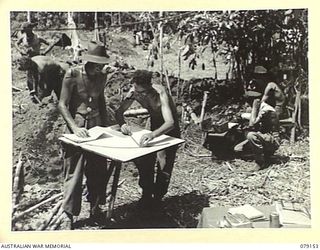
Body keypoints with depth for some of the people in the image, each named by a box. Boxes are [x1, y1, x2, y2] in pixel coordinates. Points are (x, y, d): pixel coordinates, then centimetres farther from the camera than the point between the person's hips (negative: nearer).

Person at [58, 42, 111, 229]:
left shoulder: (102, 76, 2)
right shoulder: (72, 75, -13)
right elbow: (62, 105, -12)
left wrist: (105, 124, 13)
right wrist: (75, 127, -24)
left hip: (96, 125, 5)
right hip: (76, 125, -5)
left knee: (98, 170, 7)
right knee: (74, 172, -3)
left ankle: (95, 208, 25)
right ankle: (69, 215, 8)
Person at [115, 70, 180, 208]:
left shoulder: (159, 93, -38)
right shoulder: (134, 92, -22)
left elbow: (170, 123, -51)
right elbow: (119, 111, -12)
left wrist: (153, 134, -69)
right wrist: (123, 124, -35)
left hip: (170, 128, -5)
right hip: (154, 124, 5)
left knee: (165, 165, -4)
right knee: (145, 162, 2)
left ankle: (157, 198, 14)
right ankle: (147, 195, 19)